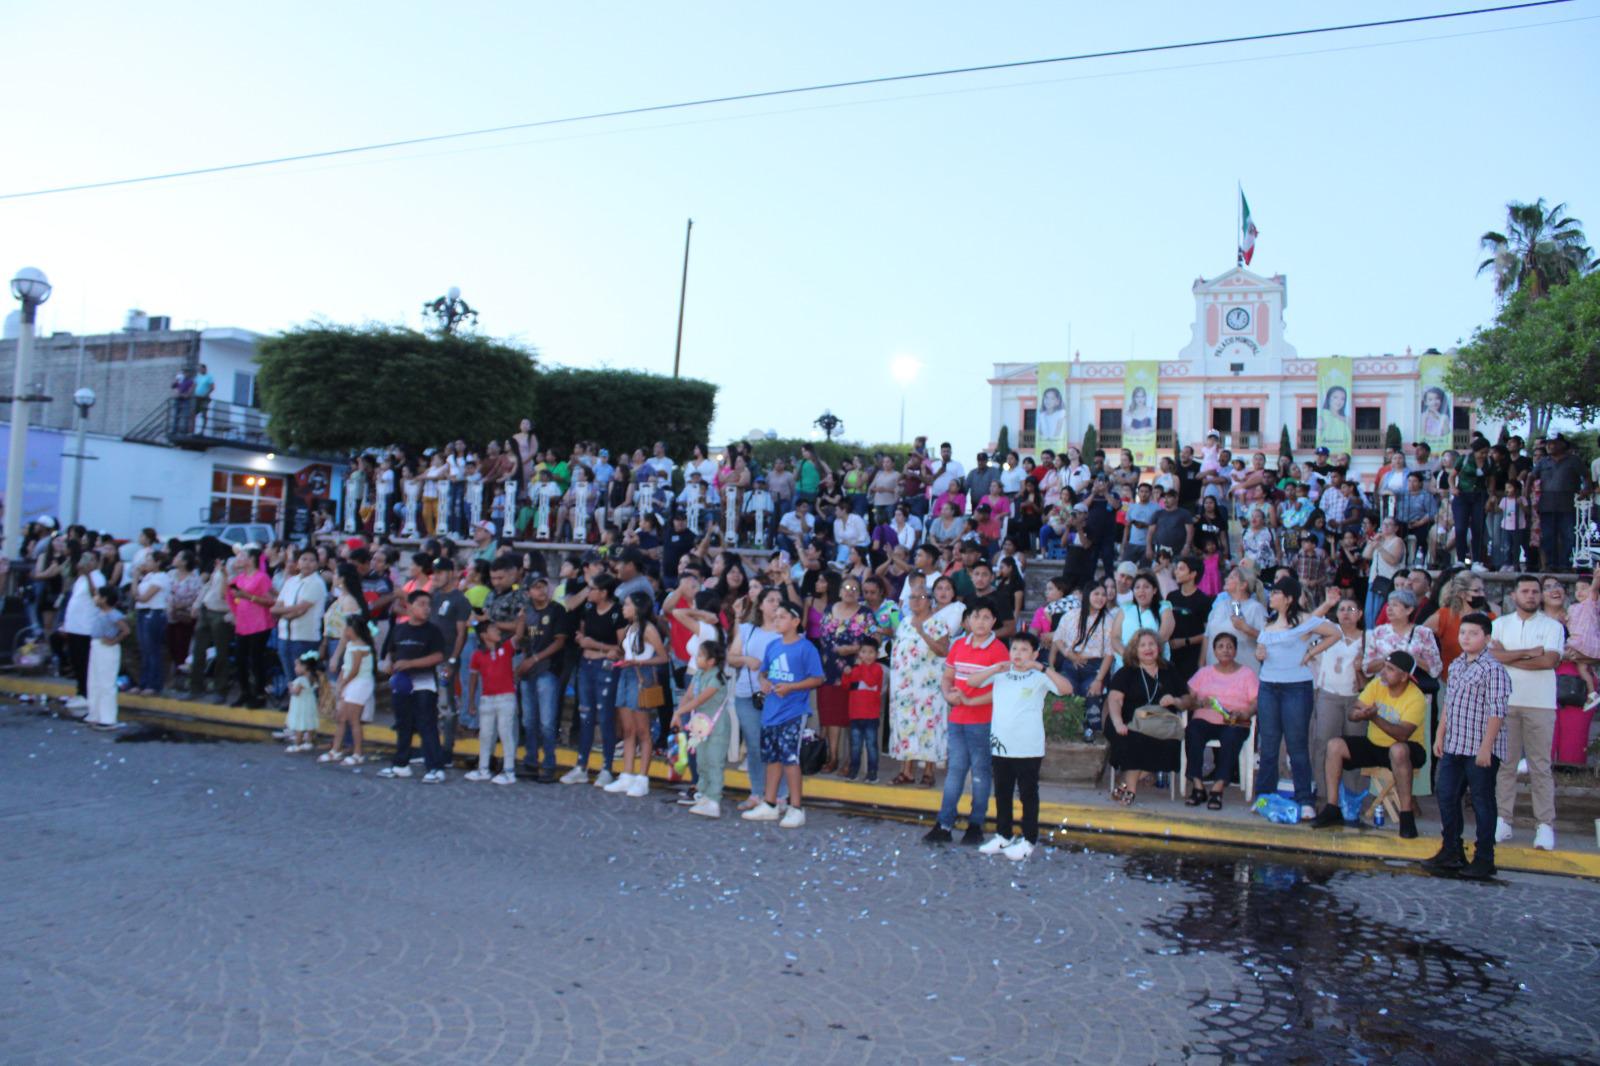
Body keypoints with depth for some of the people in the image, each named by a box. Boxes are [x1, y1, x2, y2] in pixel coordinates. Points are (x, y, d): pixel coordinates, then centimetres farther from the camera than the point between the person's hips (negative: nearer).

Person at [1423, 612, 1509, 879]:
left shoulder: (1493, 670, -14)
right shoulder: (1456, 665, 12)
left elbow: (1497, 712, -18)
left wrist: (1486, 747, -20)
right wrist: (1440, 736, 16)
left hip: (1480, 750, -8)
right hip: (1454, 746, 8)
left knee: (1482, 802, 2)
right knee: (1446, 796, 12)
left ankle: (1484, 859, 13)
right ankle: (1451, 852, 25)